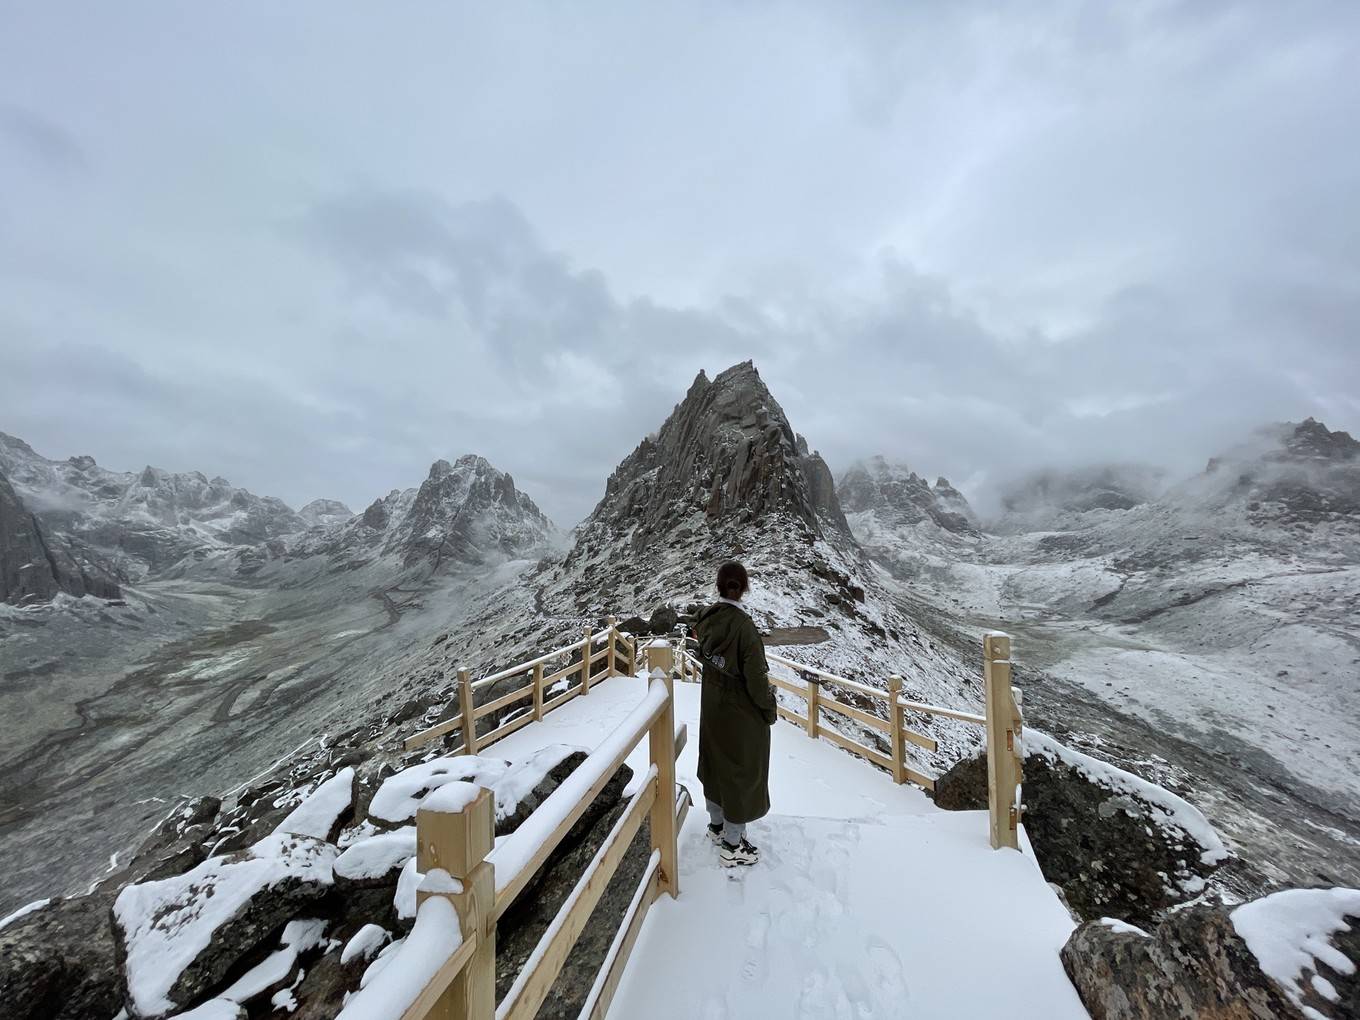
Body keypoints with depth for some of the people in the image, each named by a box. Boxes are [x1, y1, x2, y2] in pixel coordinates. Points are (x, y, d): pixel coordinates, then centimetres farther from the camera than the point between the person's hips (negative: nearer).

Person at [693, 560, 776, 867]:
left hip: (712, 708, 7)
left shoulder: (706, 619, -9)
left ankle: (716, 826, 45)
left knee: (715, 765, 24)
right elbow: (756, 677, -23)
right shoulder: (744, 626, -29)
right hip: (742, 715, -7)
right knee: (742, 773, 12)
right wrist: (769, 710, -8)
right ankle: (732, 846, 28)